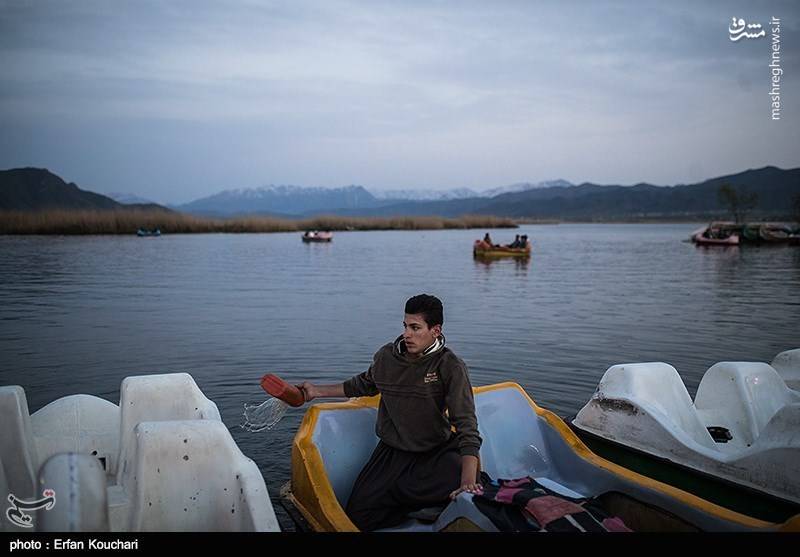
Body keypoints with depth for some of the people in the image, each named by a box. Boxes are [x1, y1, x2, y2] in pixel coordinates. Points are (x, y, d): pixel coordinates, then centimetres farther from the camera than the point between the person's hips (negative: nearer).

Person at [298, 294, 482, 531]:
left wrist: (468, 481, -36)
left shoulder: (450, 366, -15)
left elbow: (466, 424, -23)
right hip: (391, 451, 3)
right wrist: (318, 390, 21)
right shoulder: (386, 356, 0)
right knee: (358, 516, -16)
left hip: (436, 451, -2)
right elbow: (364, 385, 23)